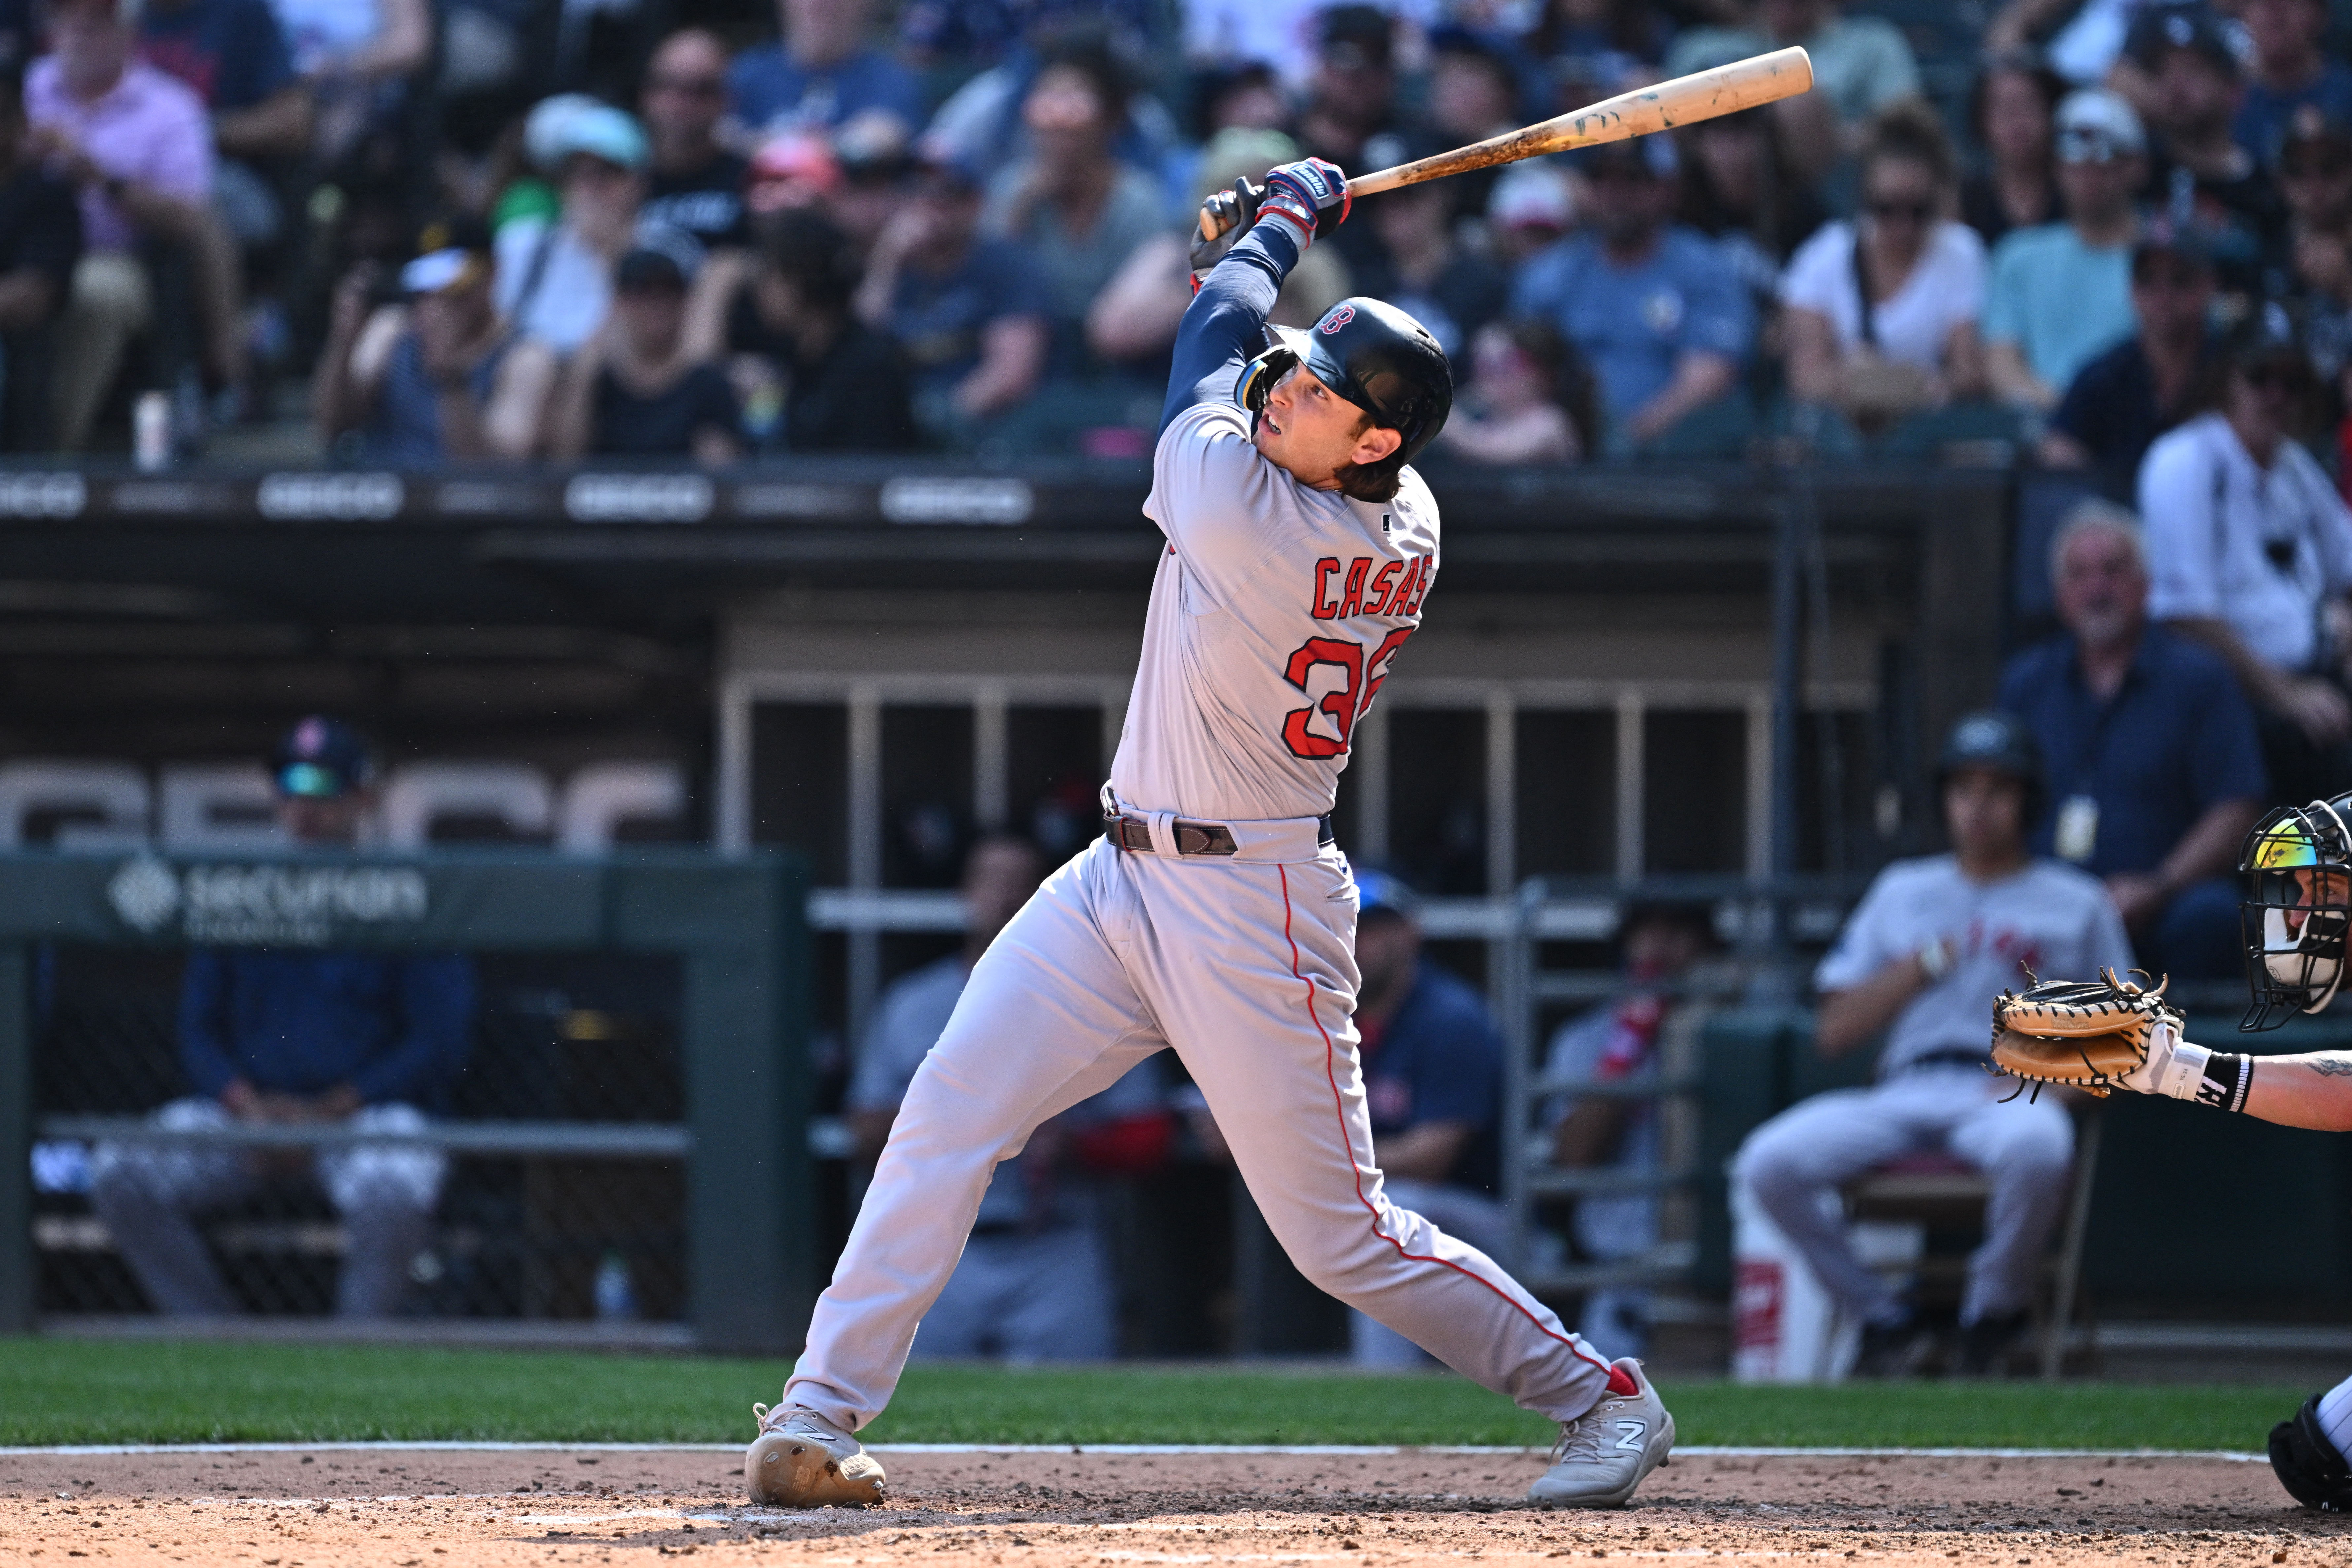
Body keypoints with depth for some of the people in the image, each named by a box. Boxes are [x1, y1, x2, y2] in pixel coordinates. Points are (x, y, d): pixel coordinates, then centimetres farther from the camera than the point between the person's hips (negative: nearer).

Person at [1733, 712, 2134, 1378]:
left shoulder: (2078, 904, 16)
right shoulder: (1903, 892, 23)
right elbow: (1835, 1031, 16)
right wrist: (1920, 966, 2)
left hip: (2010, 1098, -3)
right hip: (1900, 1096, 3)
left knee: (2036, 1148, -41)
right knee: (1769, 1162, -24)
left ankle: (1993, 1315, -14)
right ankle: (1884, 1320, -7)